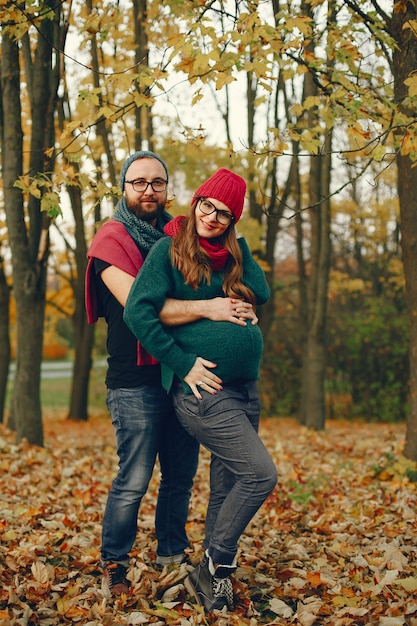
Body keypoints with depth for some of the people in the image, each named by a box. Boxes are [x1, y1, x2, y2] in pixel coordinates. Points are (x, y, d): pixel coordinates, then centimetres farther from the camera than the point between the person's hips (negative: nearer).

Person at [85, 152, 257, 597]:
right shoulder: (111, 239, -5)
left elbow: (209, 287, 19)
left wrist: (237, 306, -6)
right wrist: (205, 308, -27)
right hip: (136, 381, -6)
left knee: (181, 475, 11)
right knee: (133, 482, -3)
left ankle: (171, 556, 27)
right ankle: (113, 567, 13)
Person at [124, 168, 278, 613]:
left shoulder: (233, 252, 16)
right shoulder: (169, 249, -3)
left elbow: (261, 293, 5)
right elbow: (138, 311, -12)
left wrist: (236, 247, 4)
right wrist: (183, 363, -14)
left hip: (244, 388, 7)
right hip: (201, 389, -7)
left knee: (227, 490, 11)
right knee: (260, 474, -14)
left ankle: (211, 575, 24)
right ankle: (214, 569, 0)